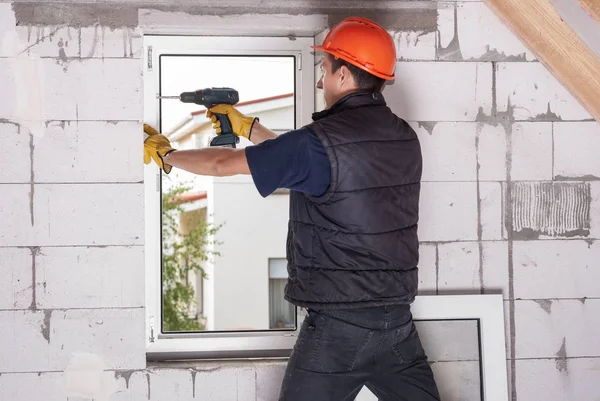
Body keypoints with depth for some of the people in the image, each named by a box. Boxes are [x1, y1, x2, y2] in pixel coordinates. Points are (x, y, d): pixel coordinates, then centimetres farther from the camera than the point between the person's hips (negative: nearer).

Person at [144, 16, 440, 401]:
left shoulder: (323, 142, -14)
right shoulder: (405, 138, 7)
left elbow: (225, 163, -4)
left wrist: (165, 154, 14)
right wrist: (247, 125, 28)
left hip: (338, 325, -6)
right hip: (399, 321, 6)